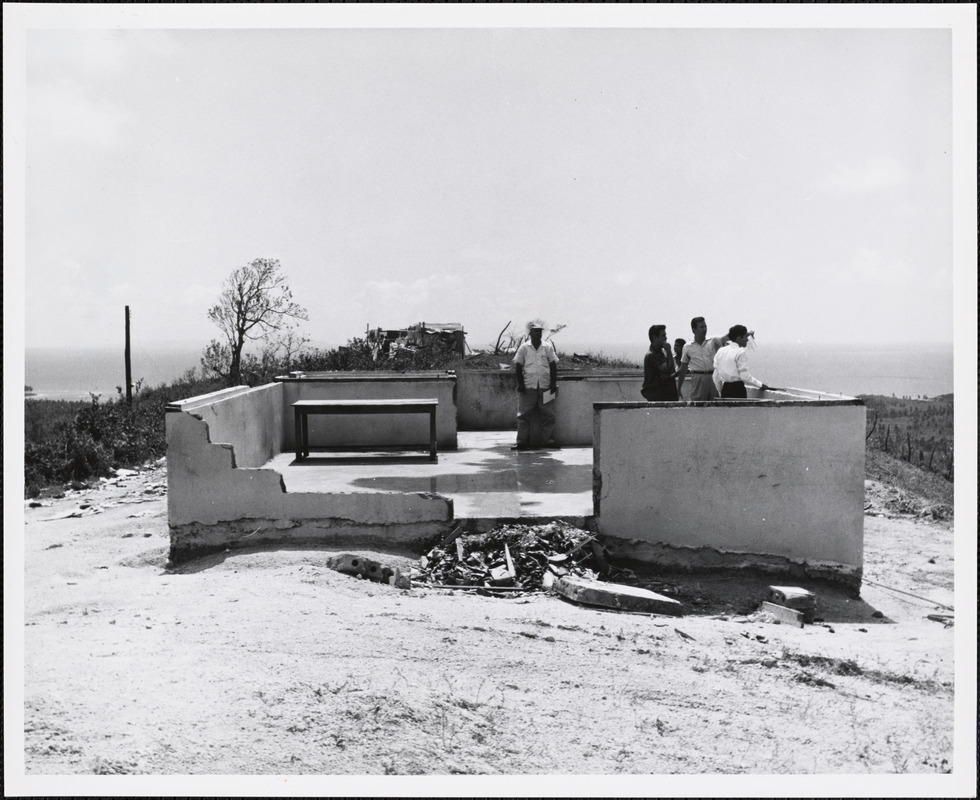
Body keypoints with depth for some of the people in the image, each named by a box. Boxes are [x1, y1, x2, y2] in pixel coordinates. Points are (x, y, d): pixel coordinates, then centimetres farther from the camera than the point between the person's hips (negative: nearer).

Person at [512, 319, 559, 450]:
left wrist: (554, 383, 1)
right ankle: (522, 442, -1)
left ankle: (548, 440, 6)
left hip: (545, 386, 1)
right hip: (528, 386, -1)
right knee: (524, 415, -3)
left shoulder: (548, 347, 8)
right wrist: (520, 384, -2)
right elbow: (518, 366, 5)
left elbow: (553, 366, 8)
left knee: (548, 414, 0)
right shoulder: (524, 348, 5)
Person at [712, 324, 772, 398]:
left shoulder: (720, 351, 10)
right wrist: (760, 385, -5)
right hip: (738, 389, -7)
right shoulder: (740, 353, -10)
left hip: (725, 390, 7)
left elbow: (716, 376, 12)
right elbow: (744, 376, -14)